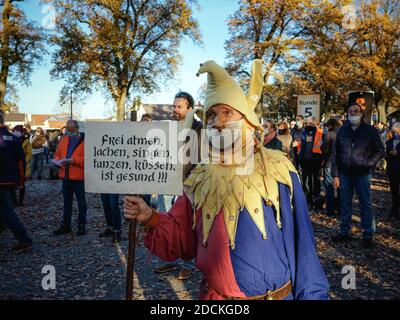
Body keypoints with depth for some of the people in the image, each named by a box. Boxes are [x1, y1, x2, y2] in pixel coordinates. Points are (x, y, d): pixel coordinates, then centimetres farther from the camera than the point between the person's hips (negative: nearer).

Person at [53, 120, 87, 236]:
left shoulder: (84, 141, -9)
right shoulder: (64, 140, 11)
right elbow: (57, 154, 17)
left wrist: (74, 160, -24)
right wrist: (57, 160, -4)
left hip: (79, 178, -6)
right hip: (66, 177, 6)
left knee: (81, 203, 6)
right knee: (67, 202, 16)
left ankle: (82, 226, 16)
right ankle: (66, 225, 26)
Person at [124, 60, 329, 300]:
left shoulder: (278, 171, -10)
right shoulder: (201, 178, -2)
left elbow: (301, 243, -8)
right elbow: (180, 238, 0)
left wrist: (313, 294, -8)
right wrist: (150, 218, -16)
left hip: (277, 294, -2)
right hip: (214, 294, 3)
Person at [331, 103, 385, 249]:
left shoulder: (370, 130, -1)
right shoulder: (342, 131, 5)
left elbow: (381, 150, 2)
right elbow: (335, 154, 5)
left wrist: (368, 164, -13)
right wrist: (335, 174, 1)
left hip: (362, 174, -2)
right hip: (345, 174, 3)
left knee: (365, 204, 6)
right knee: (345, 204, 10)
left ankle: (368, 235, 16)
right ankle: (344, 232, 21)